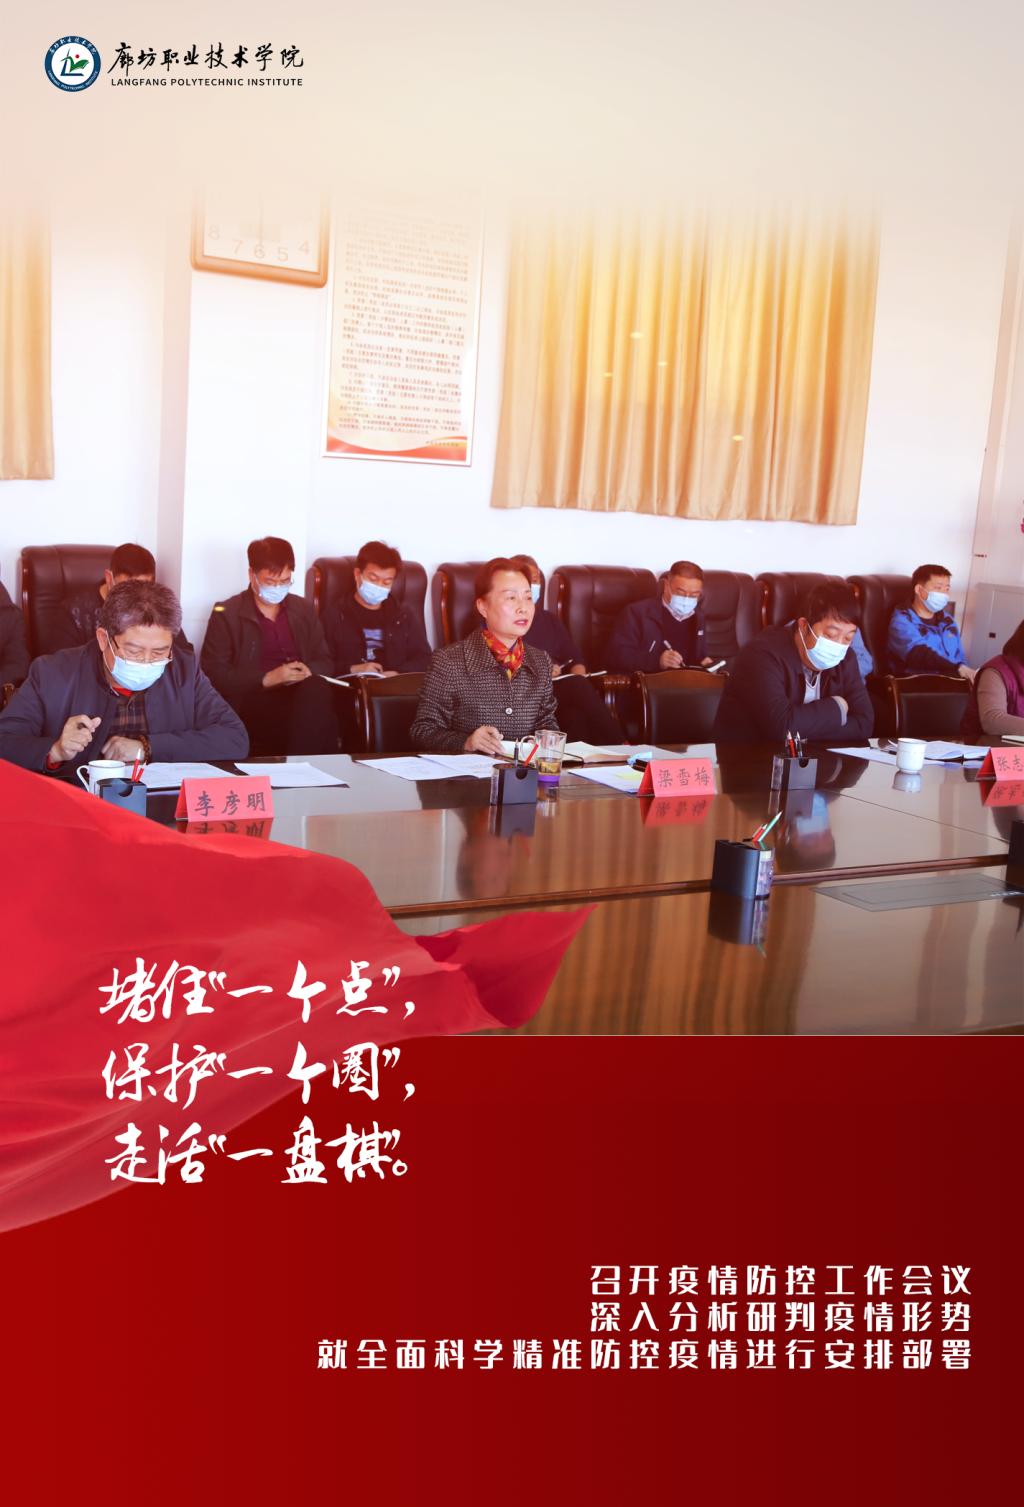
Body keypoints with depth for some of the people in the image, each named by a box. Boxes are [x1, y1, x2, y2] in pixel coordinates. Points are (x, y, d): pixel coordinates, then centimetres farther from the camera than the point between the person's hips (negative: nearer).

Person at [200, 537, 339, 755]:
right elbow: (213, 673, -1)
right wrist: (267, 678, -14)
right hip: (254, 700, -4)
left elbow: (326, 661, 19)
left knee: (318, 690, -34)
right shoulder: (226, 614, 7)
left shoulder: (303, 609, 21)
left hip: (304, 692, 5)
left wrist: (308, 670, -6)